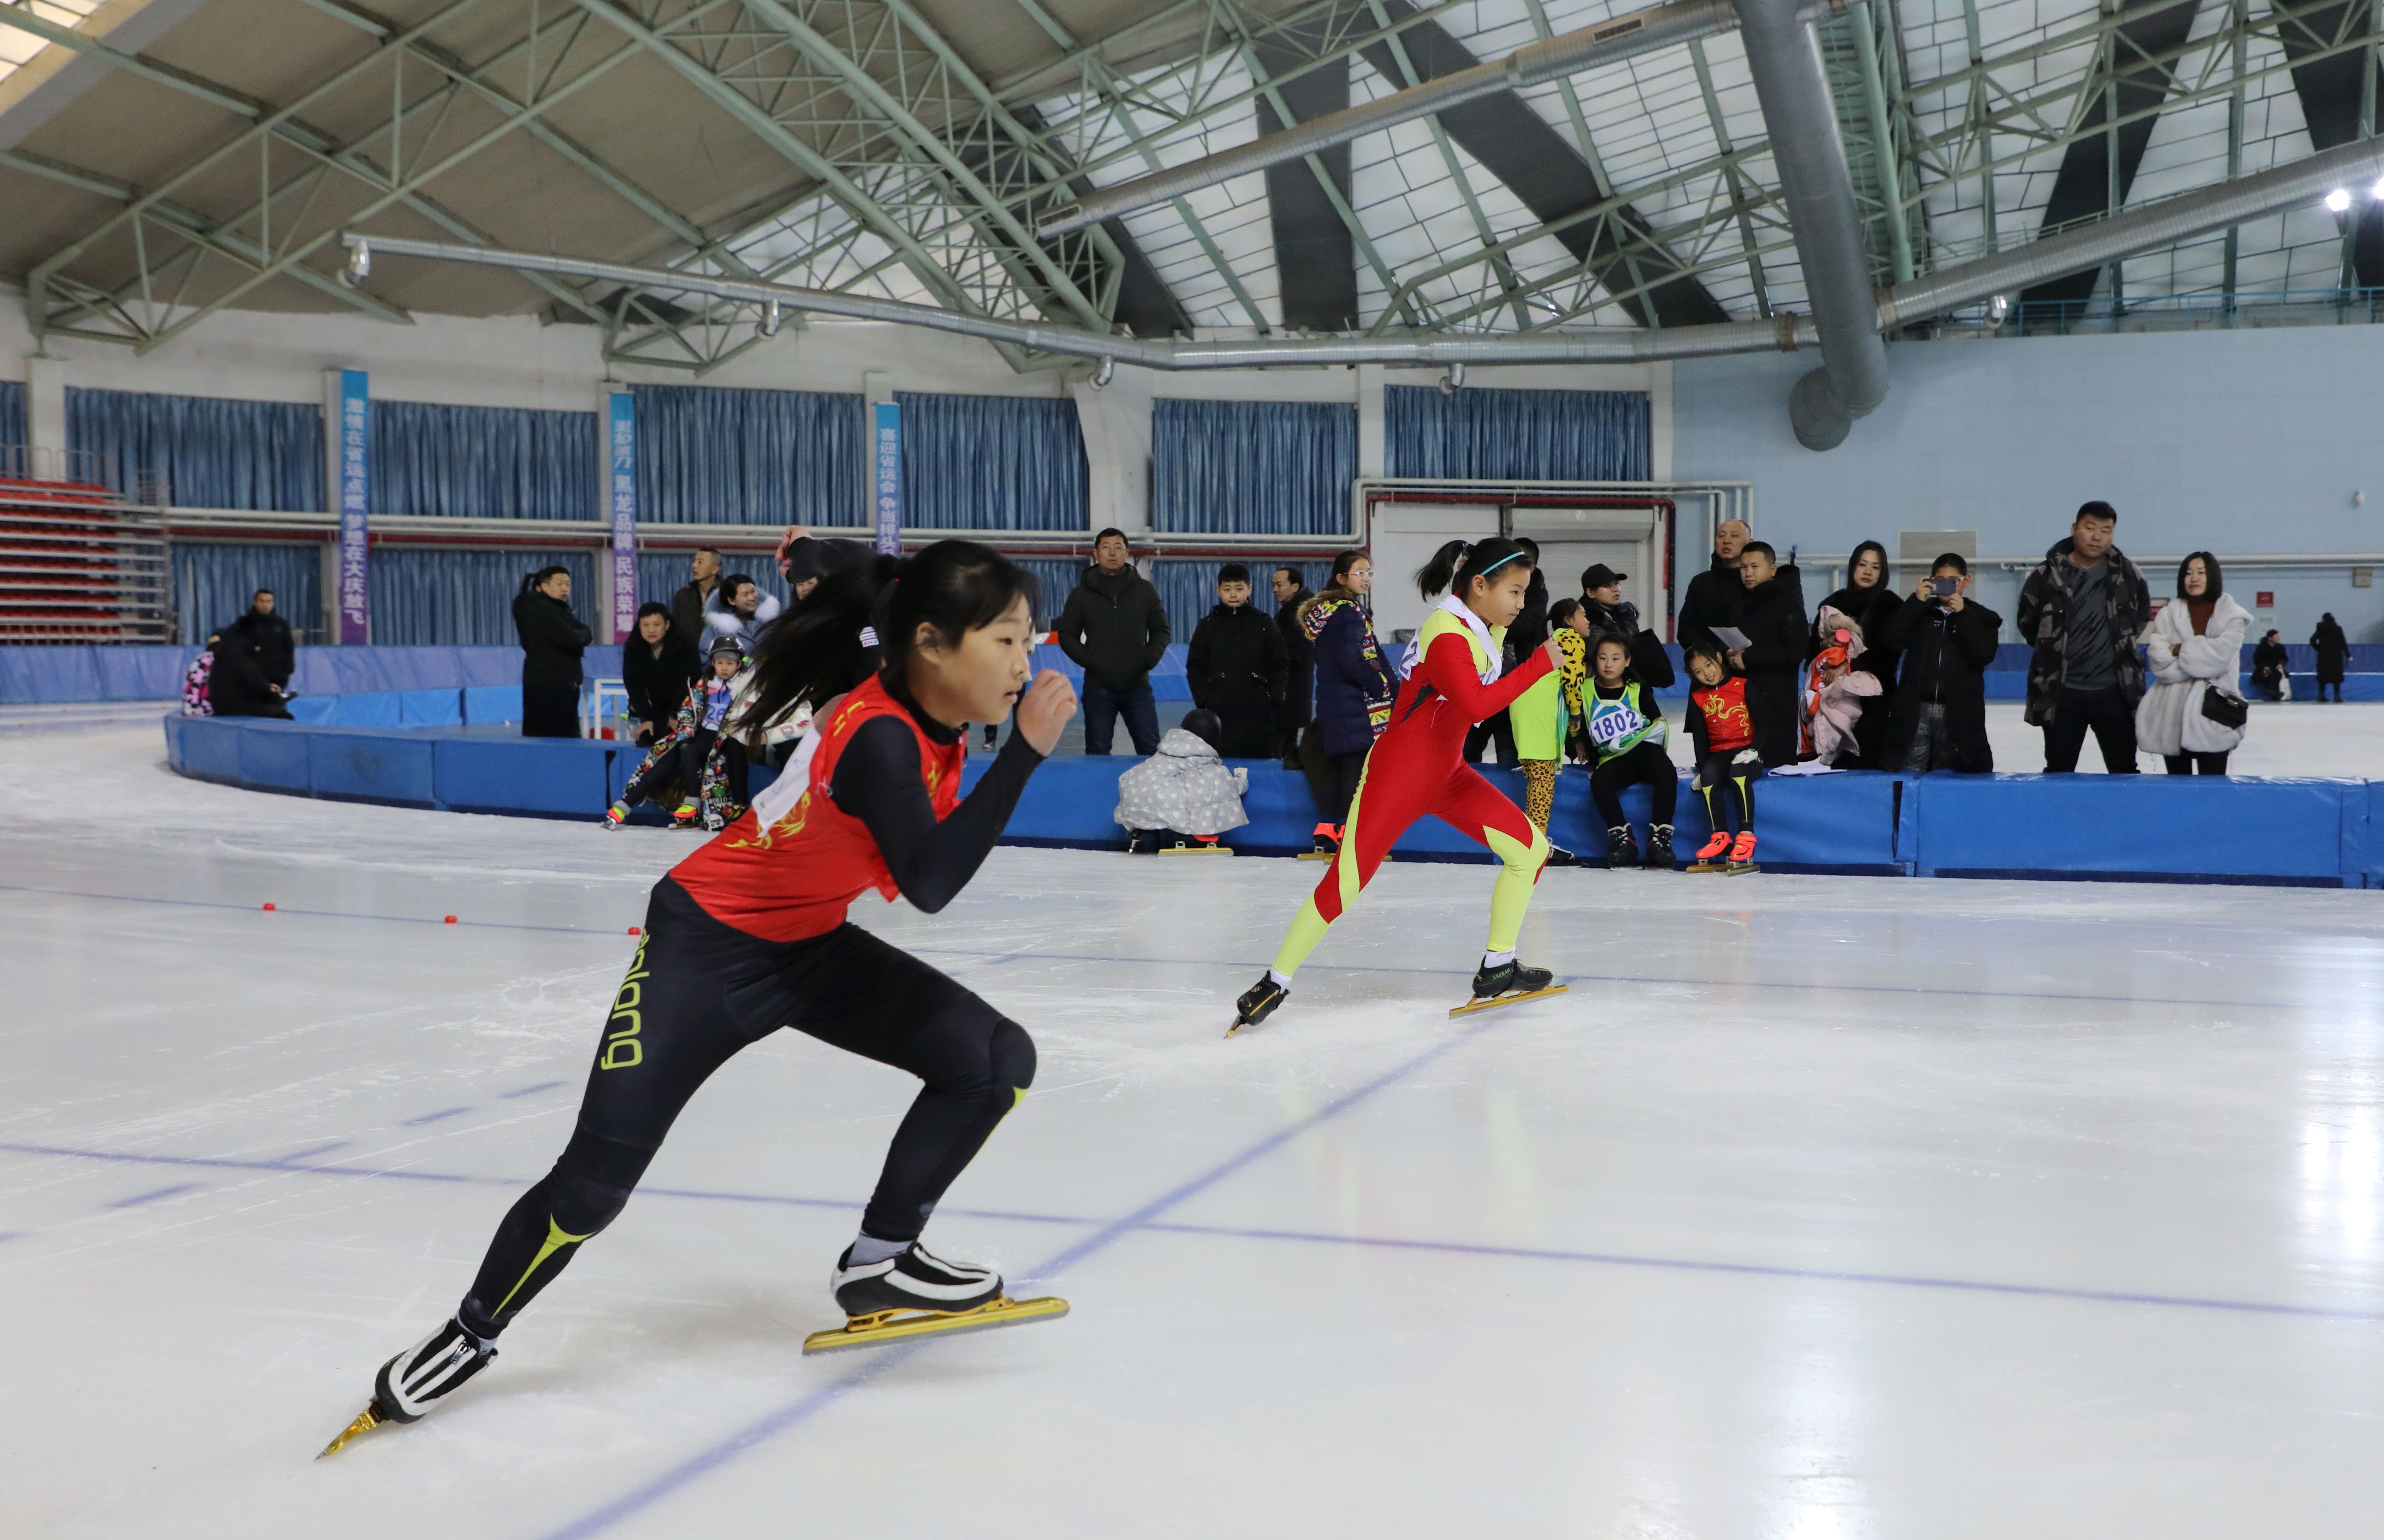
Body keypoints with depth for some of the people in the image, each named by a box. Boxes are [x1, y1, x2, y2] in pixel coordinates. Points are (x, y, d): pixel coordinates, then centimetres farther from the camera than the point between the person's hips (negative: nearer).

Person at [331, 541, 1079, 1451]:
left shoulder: (924, 707, -7)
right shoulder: (878, 736, -32)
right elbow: (930, 886, -42)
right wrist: (1025, 752, -41)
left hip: (809, 947, 8)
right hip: (708, 947, -8)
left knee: (996, 1059, -5)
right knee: (598, 1174, -9)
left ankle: (879, 1262, 7)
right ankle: (472, 1332, 16)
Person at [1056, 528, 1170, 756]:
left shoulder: (1145, 590, 6)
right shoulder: (1082, 594, 3)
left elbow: (1161, 630, 11)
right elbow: (1067, 635, 5)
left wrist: (1149, 659, -5)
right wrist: (1088, 660, -10)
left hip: (1138, 686, 1)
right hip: (1098, 687, -1)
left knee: (1151, 749, 2)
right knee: (1097, 751, 3)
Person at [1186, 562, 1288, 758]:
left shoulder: (1264, 623, 7)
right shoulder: (1208, 625, 8)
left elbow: (1280, 665, 8)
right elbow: (1195, 667, 8)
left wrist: (1274, 697, -3)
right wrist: (1203, 698, -4)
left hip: (1258, 709, 0)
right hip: (1218, 709, 0)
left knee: (1260, 758, 1)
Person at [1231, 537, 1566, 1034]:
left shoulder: (1490, 627, 5)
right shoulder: (1447, 635, -23)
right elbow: (1475, 705, -37)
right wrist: (1541, 662, -31)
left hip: (1448, 773, 9)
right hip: (1399, 771, -9)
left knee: (1531, 849, 1)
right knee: (1345, 883, -9)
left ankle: (1497, 969, 13)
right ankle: (1276, 982, 4)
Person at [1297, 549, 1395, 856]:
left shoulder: (1325, 610, 17)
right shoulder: (1349, 611, -13)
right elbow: (1353, 662, -20)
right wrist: (1388, 689, -11)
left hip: (1331, 701, 10)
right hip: (1354, 704, -10)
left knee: (1334, 764, 11)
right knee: (1357, 764, -7)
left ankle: (1325, 831, 13)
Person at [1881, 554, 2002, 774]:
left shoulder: (1981, 617, 8)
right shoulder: (1920, 612, 11)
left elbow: (1985, 655, -8)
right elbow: (1894, 639, -5)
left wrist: (1962, 614, -12)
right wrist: (1917, 601, -10)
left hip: (1958, 713, 0)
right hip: (1917, 711, 1)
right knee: (1908, 775, -6)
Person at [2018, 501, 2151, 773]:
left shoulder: (2128, 575, 0)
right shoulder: (2046, 577, -6)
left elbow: (2141, 618, 17)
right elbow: (2029, 627, 8)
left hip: (2114, 691, 1)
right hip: (2062, 693, -1)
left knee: (2124, 770, 8)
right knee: (2058, 770, 6)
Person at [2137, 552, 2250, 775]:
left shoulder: (2231, 615, 4)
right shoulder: (2168, 615, 9)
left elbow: (2221, 655, -12)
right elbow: (2159, 660, -5)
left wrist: (2181, 650, -6)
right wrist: (2203, 660, -10)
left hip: (2212, 714, -3)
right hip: (2172, 715, 3)